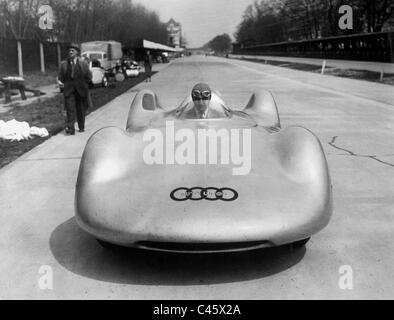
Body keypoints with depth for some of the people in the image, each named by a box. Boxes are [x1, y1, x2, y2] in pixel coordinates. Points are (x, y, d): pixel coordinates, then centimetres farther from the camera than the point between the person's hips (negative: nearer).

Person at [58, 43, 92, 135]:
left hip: (81, 90, 0)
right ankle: (70, 128, -14)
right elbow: (61, 77, 10)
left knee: (81, 110, 8)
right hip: (69, 90, 0)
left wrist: (81, 84, 2)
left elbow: (89, 77, 1)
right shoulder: (63, 64, 2)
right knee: (70, 109, -10)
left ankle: (81, 127, 22)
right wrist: (68, 83, 4)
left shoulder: (83, 63, -2)